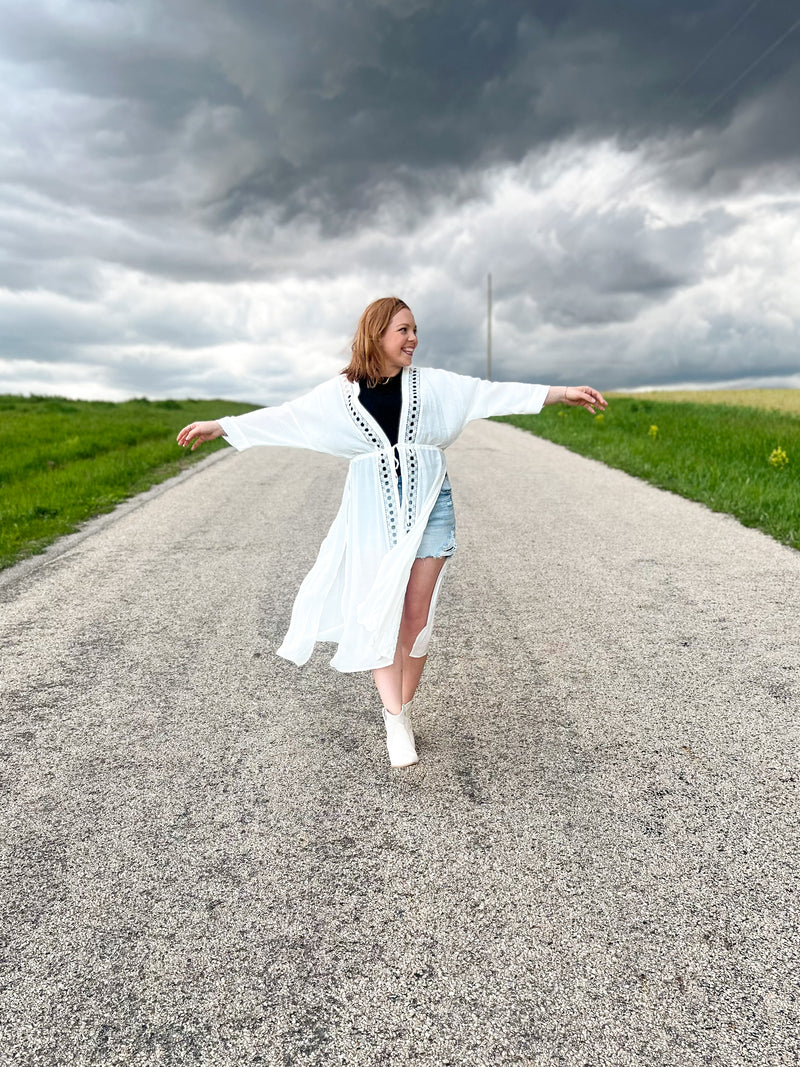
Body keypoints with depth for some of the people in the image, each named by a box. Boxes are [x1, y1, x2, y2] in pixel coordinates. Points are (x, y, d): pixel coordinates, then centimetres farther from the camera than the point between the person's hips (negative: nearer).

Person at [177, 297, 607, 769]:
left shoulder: (431, 383, 8)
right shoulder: (342, 392, 6)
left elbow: (493, 392, 6)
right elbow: (284, 417, 8)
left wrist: (562, 392, 3)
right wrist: (218, 426, 7)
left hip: (428, 505, 1)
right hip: (373, 509, -1)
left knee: (417, 614, 1)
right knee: (382, 611, -7)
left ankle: (405, 707, 18)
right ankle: (396, 722, -1)